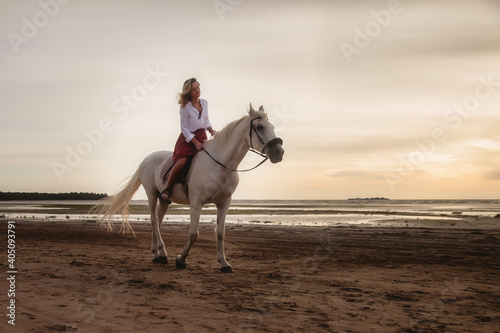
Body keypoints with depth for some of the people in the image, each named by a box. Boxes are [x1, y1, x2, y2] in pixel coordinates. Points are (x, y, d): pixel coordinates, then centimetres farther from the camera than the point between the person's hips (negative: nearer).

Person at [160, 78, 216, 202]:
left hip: (202, 137, 6)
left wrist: (211, 129, -1)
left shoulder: (204, 103, 7)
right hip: (188, 139, -6)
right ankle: (167, 189, -10)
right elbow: (184, 128, -10)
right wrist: (195, 142, -17)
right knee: (182, 161, -26)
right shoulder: (185, 107, -10)